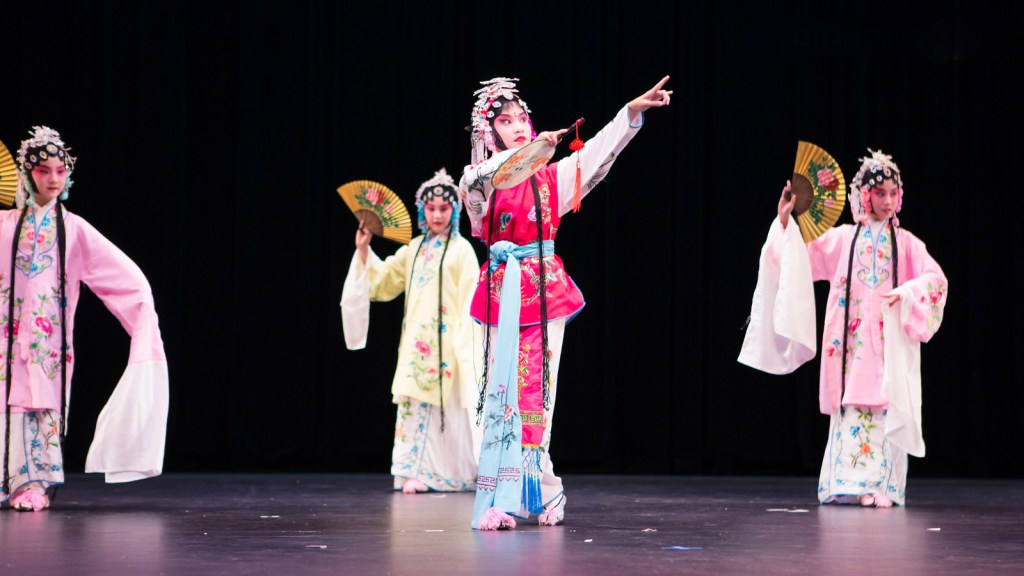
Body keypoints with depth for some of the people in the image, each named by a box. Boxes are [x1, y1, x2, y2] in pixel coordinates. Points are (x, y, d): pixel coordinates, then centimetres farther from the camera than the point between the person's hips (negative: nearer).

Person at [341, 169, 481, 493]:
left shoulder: (461, 250, -2)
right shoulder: (415, 249, 14)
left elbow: (469, 300, -7)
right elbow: (384, 279, 19)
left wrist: (464, 345, -14)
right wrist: (364, 252, 5)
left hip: (446, 342, -5)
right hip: (416, 341, 5)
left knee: (445, 405, -4)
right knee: (417, 402, 2)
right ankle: (417, 470, 5)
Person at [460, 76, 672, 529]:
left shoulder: (550, 176, 10)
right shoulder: (480, 181, 5)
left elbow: (598, 151, 0)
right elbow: (482, 176, -19)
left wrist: (633, 111, -11)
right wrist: (532, 149, -27)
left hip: (545, 290, 1)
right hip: (502, 292, -1)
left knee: (539, 387, 0)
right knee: (503, 387, -4)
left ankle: (537, 492, 7)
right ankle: (498, 499, -4)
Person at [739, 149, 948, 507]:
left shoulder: (905, 242, 7)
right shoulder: (842, 238, 10)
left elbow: (936, 279, -3)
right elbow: (800, 260, 9)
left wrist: (905, 293, -19)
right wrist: (784, 221, 1)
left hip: (891, 340, -1)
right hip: (852, 339, 1)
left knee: (885, 408, -7)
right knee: (853, 405, -5)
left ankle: (880, 485, -5)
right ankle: (852, 482, -3)